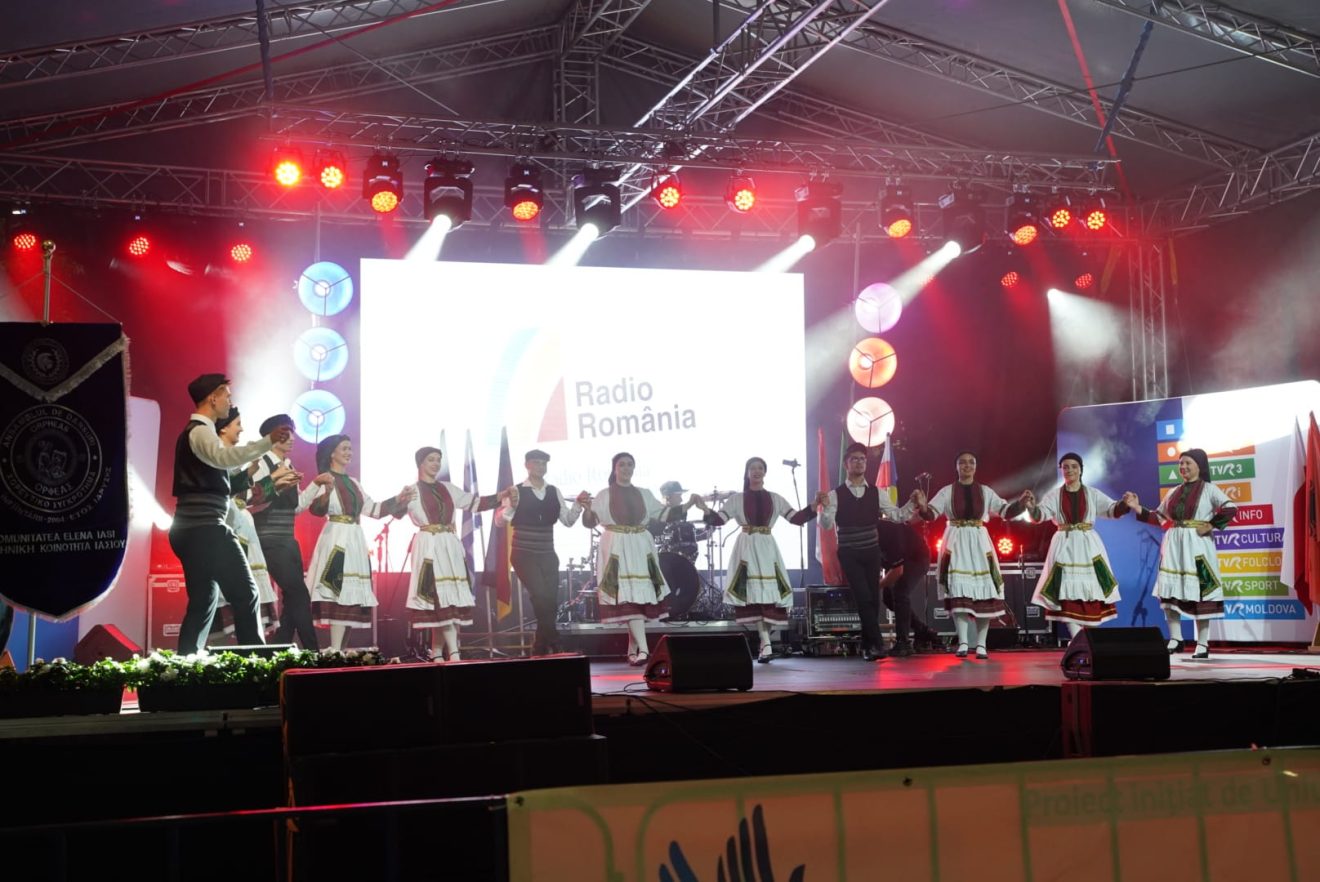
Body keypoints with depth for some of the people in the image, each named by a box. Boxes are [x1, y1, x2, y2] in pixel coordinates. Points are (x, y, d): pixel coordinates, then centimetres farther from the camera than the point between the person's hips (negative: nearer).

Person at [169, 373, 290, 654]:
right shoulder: (200, 431, -10)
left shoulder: (195, 432, 22)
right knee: (244, 594, -10)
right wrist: (268, 441, -42)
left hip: (192, 529, 11)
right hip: (205, 529, -11)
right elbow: (223, 457, -31)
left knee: (202, 603, 11)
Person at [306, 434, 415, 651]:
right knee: (339, 595, -15)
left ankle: (338, 650, 5)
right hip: (336, 540, -8)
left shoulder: (353, 483, 20)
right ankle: (335, 652, -17)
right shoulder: (325, 480, -3)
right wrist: (327, 492, -40)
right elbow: (317, 509, -20)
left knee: (352, 595, 3)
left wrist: (399, 500, 16)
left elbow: (373, 509, 24)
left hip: (355, 542, 8)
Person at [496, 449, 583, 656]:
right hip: (524, 554, -5)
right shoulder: (517, 491, -4)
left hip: (547, 555, 5)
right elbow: (501, 520, -11)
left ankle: (540, 649, 12)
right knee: (541, 597, -17)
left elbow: (568, 520, 8)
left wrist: (578, 505, -8)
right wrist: (511, 506, -29)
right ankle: (553, 645, -5)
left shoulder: (554, 492, 10)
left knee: (550, 602, 0)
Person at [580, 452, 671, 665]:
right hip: (617, 550, -4)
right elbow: (590, 523, 0)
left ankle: (632, 650, 14)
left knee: (643, 597, 2)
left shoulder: (644, 495, 13)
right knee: (628, 597, -14)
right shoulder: (605, 495, 3)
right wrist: (586, 508, -18)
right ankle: (643, 649, -22)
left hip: (641, 549, 4)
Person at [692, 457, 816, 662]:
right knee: (752, 594, -11)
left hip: (767, 549, 2)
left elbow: (796, 518, 8)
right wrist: (704, 508, -16)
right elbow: (718, 520, 0)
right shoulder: (737, 499, 9)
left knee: (768, 593, -5)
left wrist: (814, 507, -5)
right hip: (746, 549, -2)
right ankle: (766, 644, -12)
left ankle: (763, 644, 5)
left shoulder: (775, 499, 13)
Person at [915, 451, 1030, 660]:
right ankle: (963, 642, -9)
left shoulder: (985, 492, 9)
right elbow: (931, 514, -1)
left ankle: (981, 644, 3)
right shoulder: (947, 492, 6)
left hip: (979, 543, 2)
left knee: (984, 591, -3)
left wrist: (1021, 503, -11)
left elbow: (1005, 511, 7)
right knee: (958, 591, -11)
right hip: (956, 543, -1)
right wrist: (923, 506, -23)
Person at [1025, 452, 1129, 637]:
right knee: (1068, 592, -7)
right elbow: (1039, 514, -8)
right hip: (1065, 547, -1)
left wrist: (1125, 504, -24)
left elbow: (1112, 510, -2)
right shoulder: (1054, 495, 4)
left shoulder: (1092, 494, 6)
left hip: (1088, 547, 1)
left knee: (1091, 591, 0)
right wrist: (1031, 507, -30)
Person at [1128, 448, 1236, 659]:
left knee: (1199, 592, -4)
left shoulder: (1208, 489, -1)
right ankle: (1175, 639, 7)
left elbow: (1231, 509, -13)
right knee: (1169, 591, -1)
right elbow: (1157, 517, 15)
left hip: (1197, 545, -5)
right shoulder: (1174, 492, 16)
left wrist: (1210, 526, -16)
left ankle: (1202, 644, 2)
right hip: (1174, 545, 6)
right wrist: (1137, 507, 3)